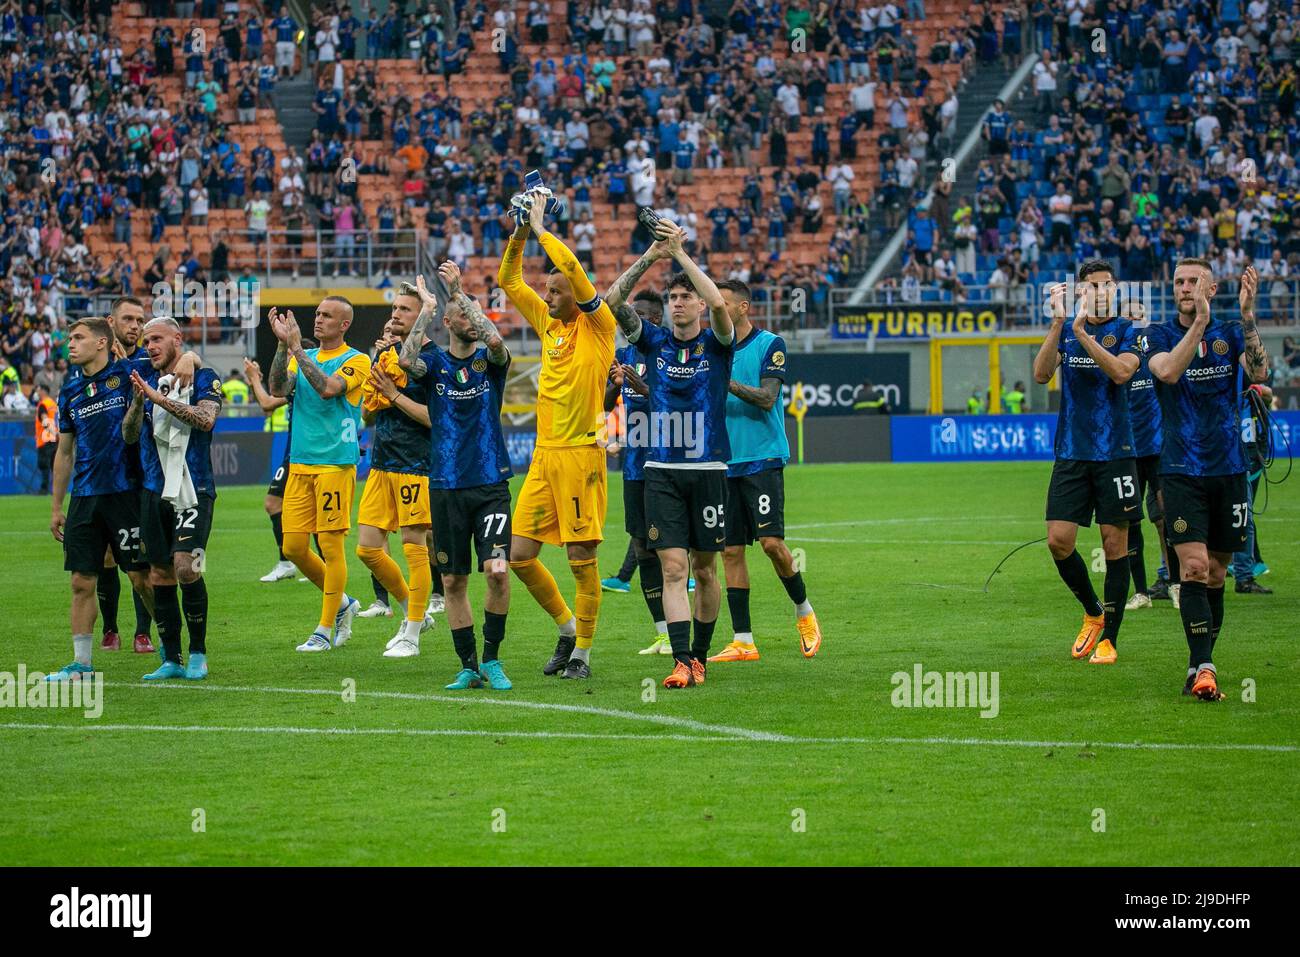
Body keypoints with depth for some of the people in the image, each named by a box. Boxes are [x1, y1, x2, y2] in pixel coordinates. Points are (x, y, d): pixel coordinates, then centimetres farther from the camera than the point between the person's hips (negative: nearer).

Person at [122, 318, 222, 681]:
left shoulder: (203, 379, -1)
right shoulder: (147, 381, 14)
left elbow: (205, 419, -19)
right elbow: (129, 435, 7)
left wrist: (160, 399, -22)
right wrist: (139, 400, -11)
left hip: (193, 490, -5)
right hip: (155, 490, 5)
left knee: (185, 566, -17)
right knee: (160, 576, 4)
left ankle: (198, 653, -3)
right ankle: (171, 660, 11)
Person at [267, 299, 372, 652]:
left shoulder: (356, 360, -3)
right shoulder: (303, 357, 14)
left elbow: (328, 388, -20)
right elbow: (277, 389, -1)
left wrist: (296, 348, -19)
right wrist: (283, 345, -10)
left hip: (335, 462, -6)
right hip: (300, 464, 6)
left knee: (331, 546, -5)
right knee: (293, 547, 4)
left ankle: (325, 631, 1)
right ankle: (342, 603, 24)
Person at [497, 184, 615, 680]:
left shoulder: (598, 327, -4)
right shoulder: (549, 324, 14)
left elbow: (572, 267, -15)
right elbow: (508, 281, 19)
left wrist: (540, 228, -6)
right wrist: (519, 235, 7)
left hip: (581, 455, -7)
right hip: (543, 455, 7)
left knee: (581, 558, -4)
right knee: (520, 554, 3)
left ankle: (582, 653, 5)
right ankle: (567, 629, 20)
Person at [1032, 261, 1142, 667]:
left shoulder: (1126, 330, 0)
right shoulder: (1063, 329, 7)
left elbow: (1121, 371, -19)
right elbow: (1041, 374, -9)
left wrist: (1082, 332, -25)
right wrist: (1059, 322, -20)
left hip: (1114, 453, -2)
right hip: (1071, 452, 2)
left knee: (1115, 544, -1)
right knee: (1058, 540, -4)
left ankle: (1108, 638, 7)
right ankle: (1093, 613, 19)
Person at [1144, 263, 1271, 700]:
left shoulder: (1230, 333, 4)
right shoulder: (1160, 335, 0)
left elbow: (1258, 372, -14)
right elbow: (1167, 371, -22)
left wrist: (1248, 316, -24)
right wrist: (1199, 323, -29)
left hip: (1228, 470, 2)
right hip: (1181, 471, -2)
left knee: (1215, 573, 8)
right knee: (1194, 566, -16)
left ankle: (1201, 663, 21)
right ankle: (1202, 668, -17)